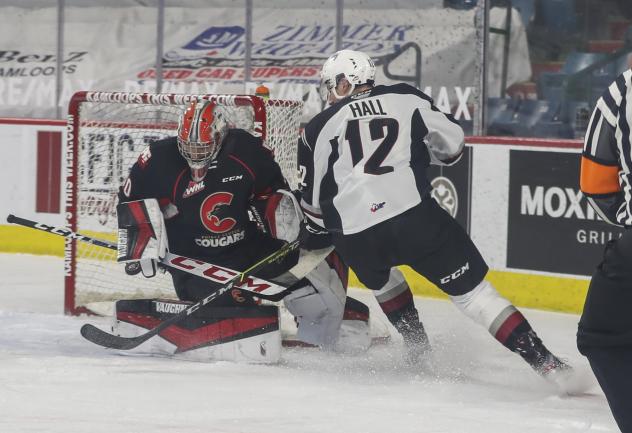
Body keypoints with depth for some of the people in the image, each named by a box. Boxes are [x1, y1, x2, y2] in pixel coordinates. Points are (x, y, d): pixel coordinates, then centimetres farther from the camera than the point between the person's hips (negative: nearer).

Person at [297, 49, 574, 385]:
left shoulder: (319, 129, 15)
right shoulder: (405, 99, 15)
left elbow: (312, 202, 18)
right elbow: (452, 145, 19)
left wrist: (312, 240, 36)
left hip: (356, 237, 1)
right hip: (415, 217, -1)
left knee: (380, 278, 36)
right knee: (472, 290, 3)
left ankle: (418, 349, 32)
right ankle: (545, 363, -7)